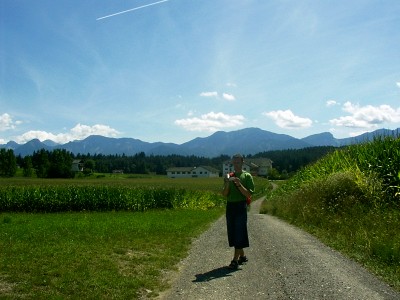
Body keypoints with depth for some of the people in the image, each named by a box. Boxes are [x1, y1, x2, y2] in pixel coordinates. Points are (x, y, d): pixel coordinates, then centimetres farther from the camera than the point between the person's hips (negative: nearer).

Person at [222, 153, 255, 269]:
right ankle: (242, 256, 24)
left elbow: (248, 194, -8)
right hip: (230, 206, 5)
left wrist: (239, 184, -19)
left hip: (241, 206, -5)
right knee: (232, 233, 9)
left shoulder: (247, 176, -1)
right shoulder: (229, 176, 11)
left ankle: (235, 260, -4)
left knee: (239, 233, -6)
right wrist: (227, 184, -14)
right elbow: (224, 194, 4)